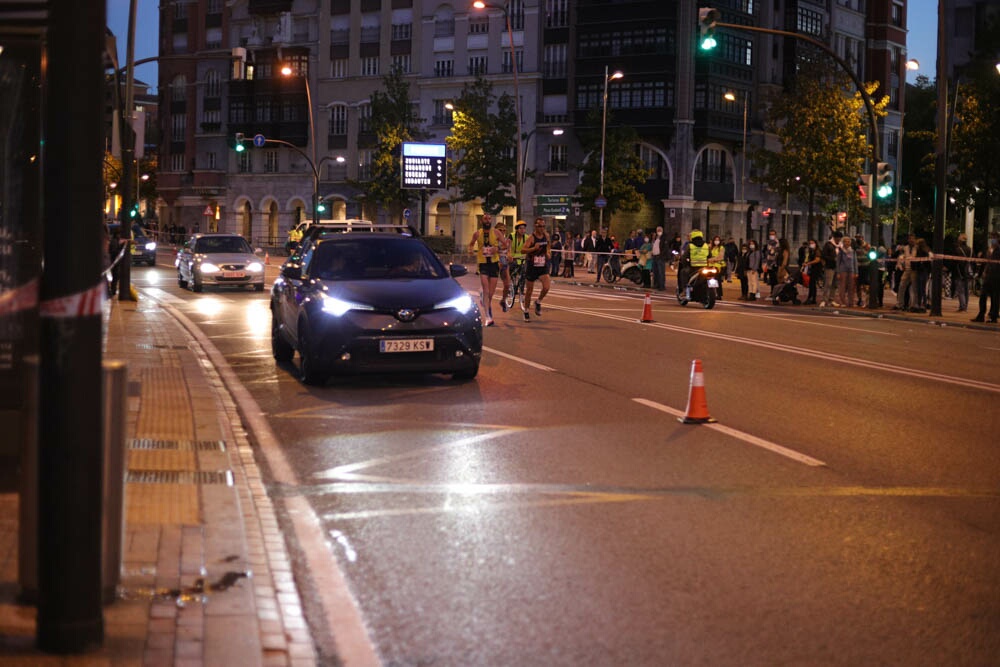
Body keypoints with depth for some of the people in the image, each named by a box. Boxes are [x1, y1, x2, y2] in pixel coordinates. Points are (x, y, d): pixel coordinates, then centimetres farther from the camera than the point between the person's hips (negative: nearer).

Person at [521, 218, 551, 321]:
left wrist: (548, 252, 6)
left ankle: (538, 302, 12)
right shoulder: (531, 237, -12)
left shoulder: (546, 236, 3)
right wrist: (534, 248, -37)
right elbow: (524, 250, -22)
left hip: (543, 266, 3)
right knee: (529, 290, 5)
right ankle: (526, 311, 22)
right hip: (531, 266, -3)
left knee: (546, 287, -16)